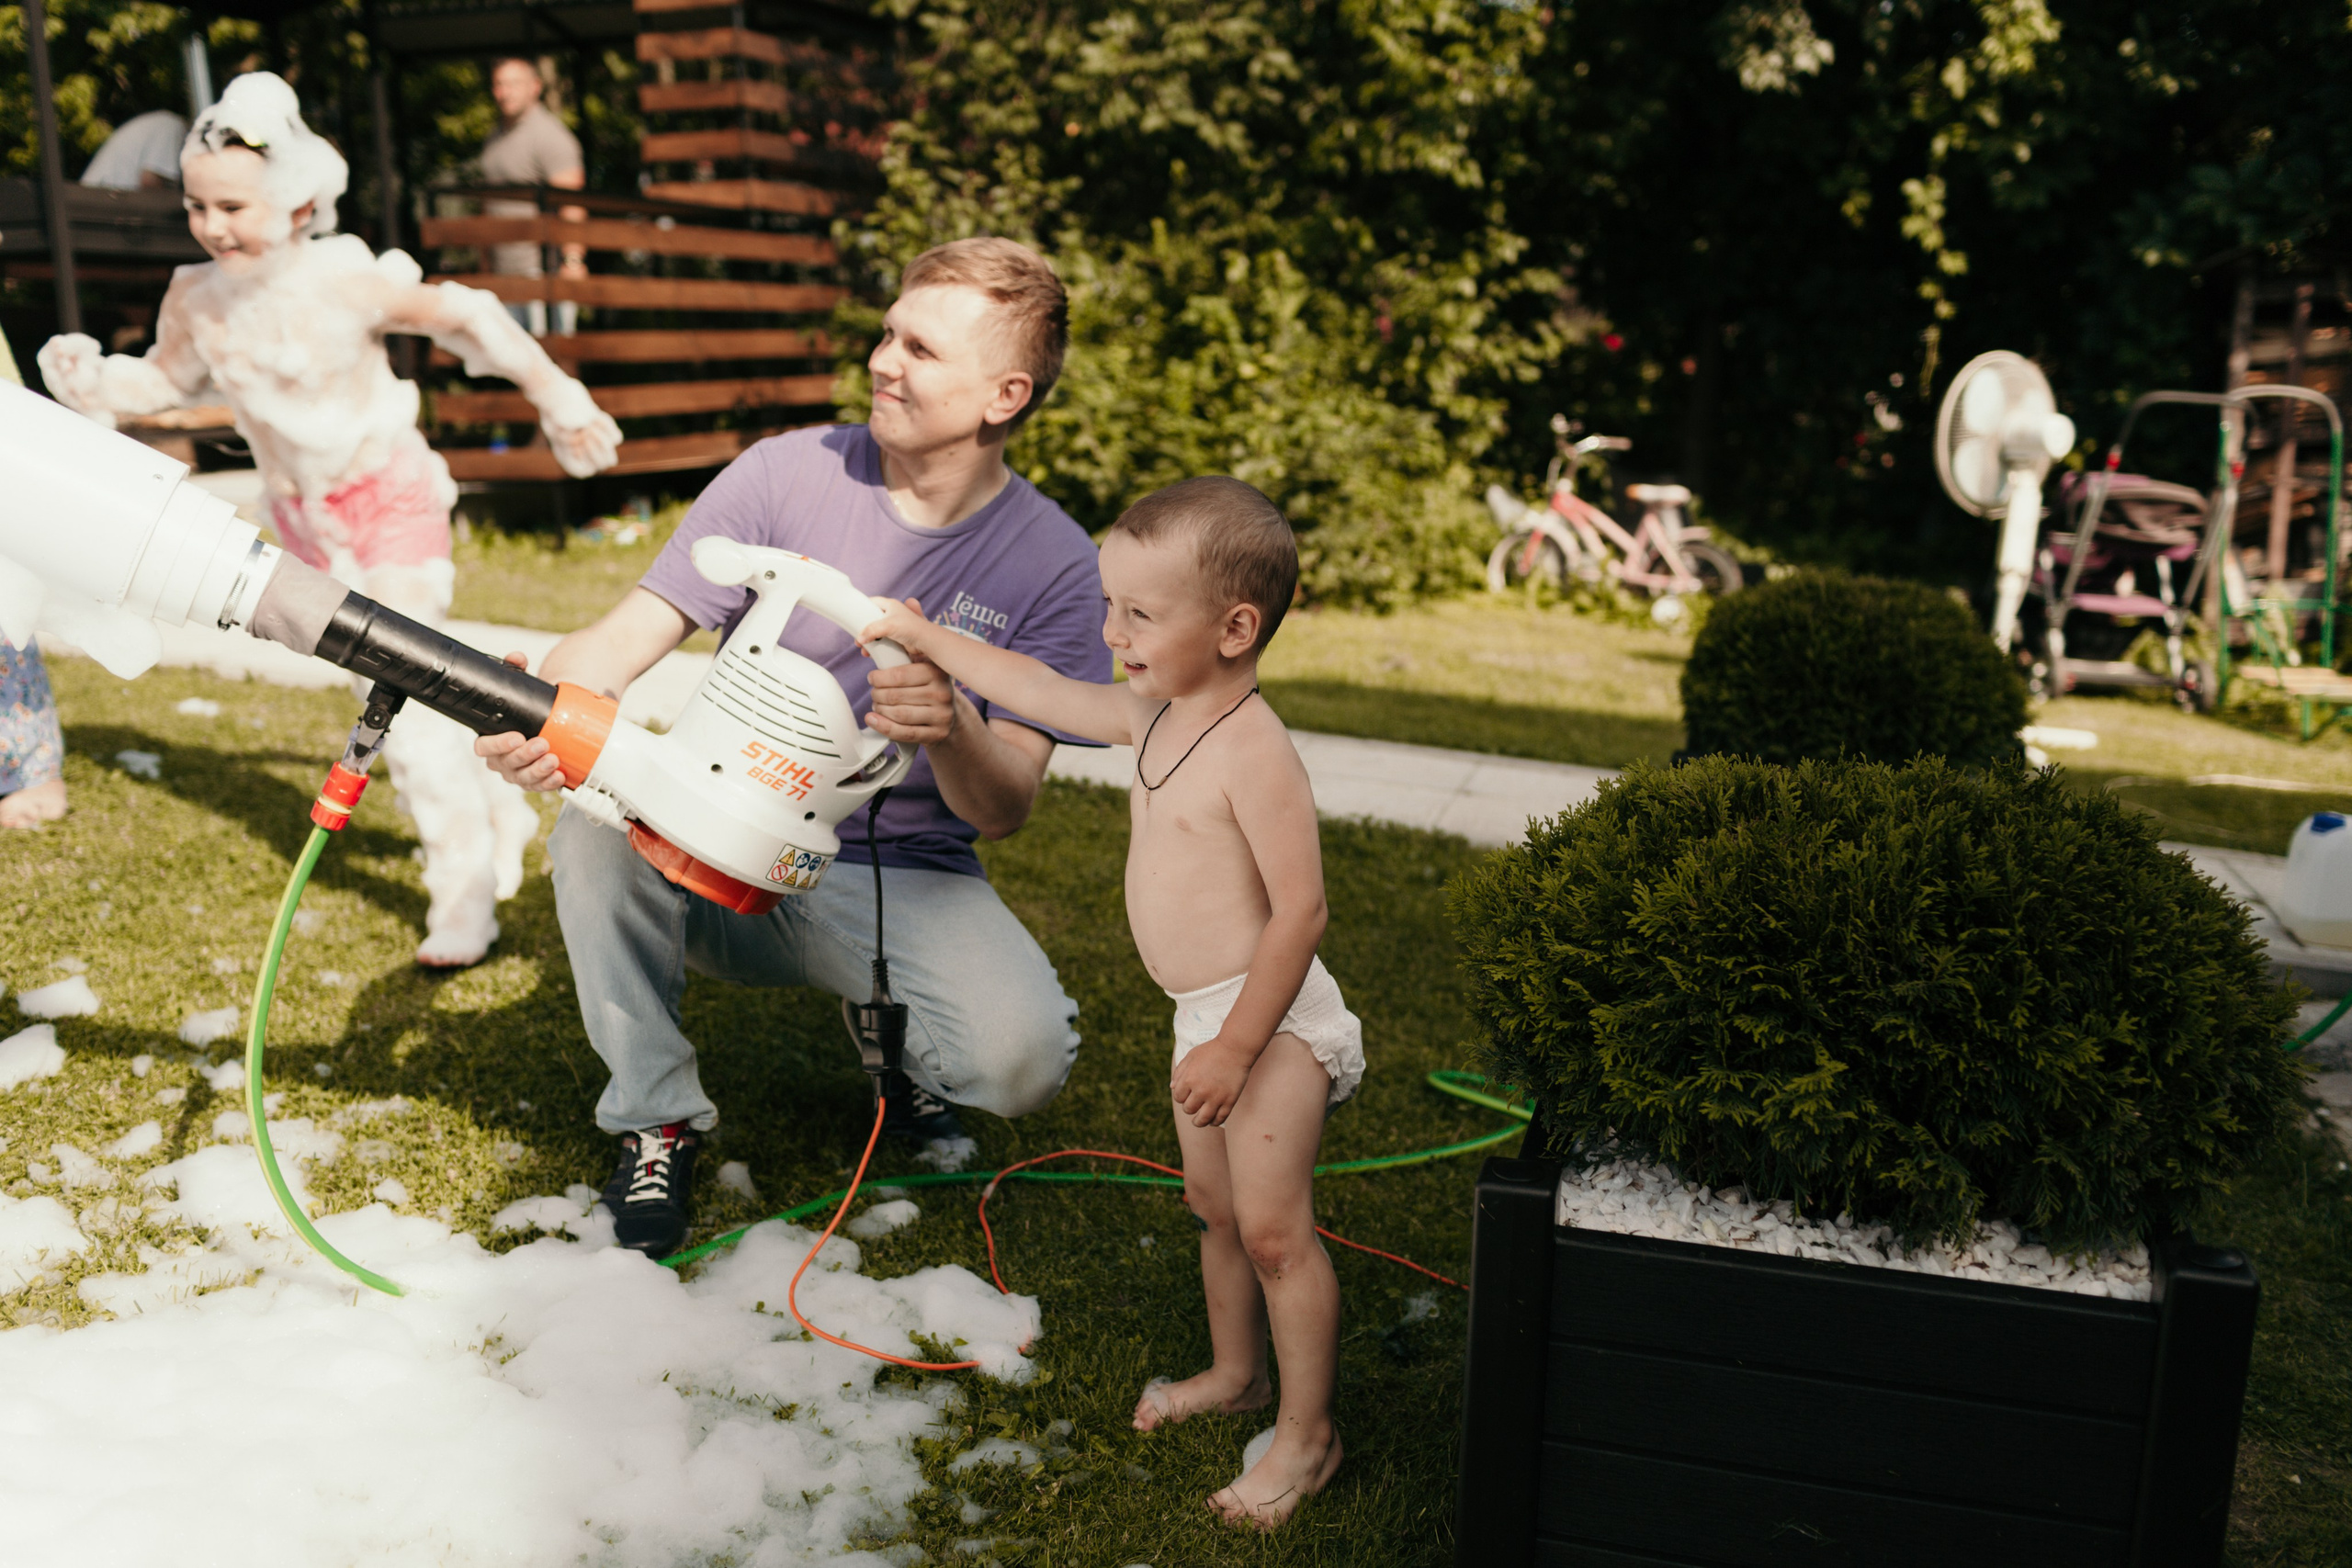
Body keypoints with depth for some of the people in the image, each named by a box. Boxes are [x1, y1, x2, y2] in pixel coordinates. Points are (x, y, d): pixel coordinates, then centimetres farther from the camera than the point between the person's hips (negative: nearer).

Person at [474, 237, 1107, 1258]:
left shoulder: (1054, 564, -8)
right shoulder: (789, 475, -6)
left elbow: (1003, 810, -12)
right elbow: (623, 639, -12)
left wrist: (950, 730, -36)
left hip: (904, 879, -1)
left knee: (1024, 1056, -28)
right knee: (595, 816, -31)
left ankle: (897, 1036, 11)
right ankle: (657, 1117, -7)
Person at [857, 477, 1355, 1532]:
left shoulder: (1254, 753, -23)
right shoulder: (1151, 717, 4)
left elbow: (1300, 910, -24)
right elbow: (1040, 692, 17)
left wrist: (1235, 1044, -23)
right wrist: (927, 638, 20)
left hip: (1269, 1017, -9)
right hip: (1205, 1014, 9)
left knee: (1272, 1226, -5)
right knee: (1214, 1206, 21)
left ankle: (1307, 1434, 11)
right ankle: (1236, 1372, 40)